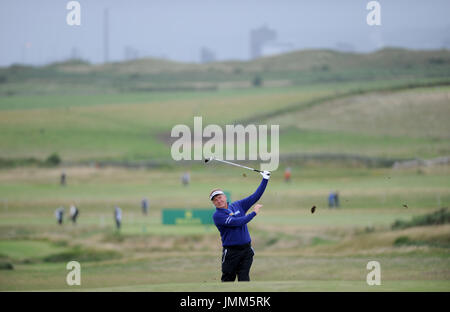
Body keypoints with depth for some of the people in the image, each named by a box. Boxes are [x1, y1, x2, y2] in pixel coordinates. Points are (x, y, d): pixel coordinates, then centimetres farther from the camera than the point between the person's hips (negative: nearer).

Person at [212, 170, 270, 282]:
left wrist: (265, 180, 7)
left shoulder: (238, 205, 11)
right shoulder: (217, 216, -7)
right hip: (231, 251, -3)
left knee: (244, 279, -4)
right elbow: (237, 222, -17)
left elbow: (255, 197, 13)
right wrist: (254, 213, -10)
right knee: (228, 280, 3)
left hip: (246, 250, 3)